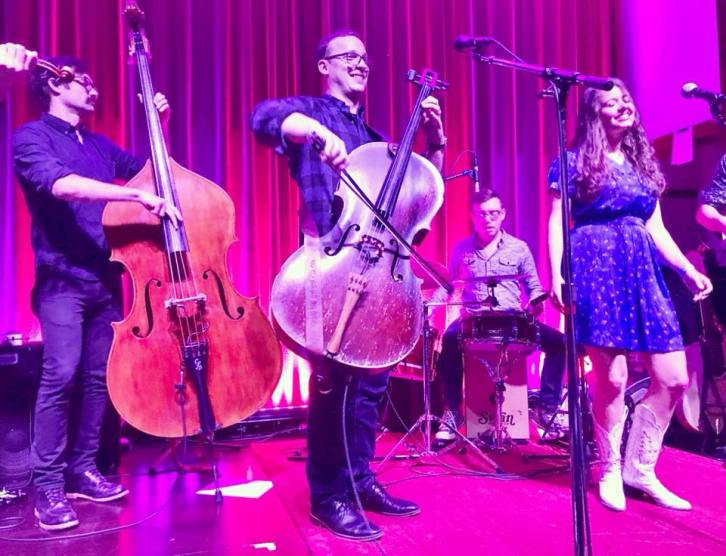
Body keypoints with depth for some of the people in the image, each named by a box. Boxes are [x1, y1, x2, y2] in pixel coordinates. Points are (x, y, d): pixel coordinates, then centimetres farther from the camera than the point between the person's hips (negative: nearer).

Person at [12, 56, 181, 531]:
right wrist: (138, 196, -28)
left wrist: (160, 125, 14)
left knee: (99, 376, 6)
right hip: (63, 279, -6)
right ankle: (48, 485, 0)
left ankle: (83, 470, 18)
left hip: (106, 278, 6)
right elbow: (60, 184, -22)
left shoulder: (99, 144, 17)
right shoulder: (31, 136, -2)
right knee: (61, 375, -12)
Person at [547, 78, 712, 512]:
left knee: (674, 378, 0)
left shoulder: (643, 162, 20)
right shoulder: (574, 161, 3)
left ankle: (639, 468, 17)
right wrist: (556, 275, -15)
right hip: (596, 268, -6)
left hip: (641, 269, 6)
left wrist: (688, 270, 10)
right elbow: (557, 223, -4)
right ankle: (610, 471, 15)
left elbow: (656, 228, 19)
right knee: (612, 379, -7)